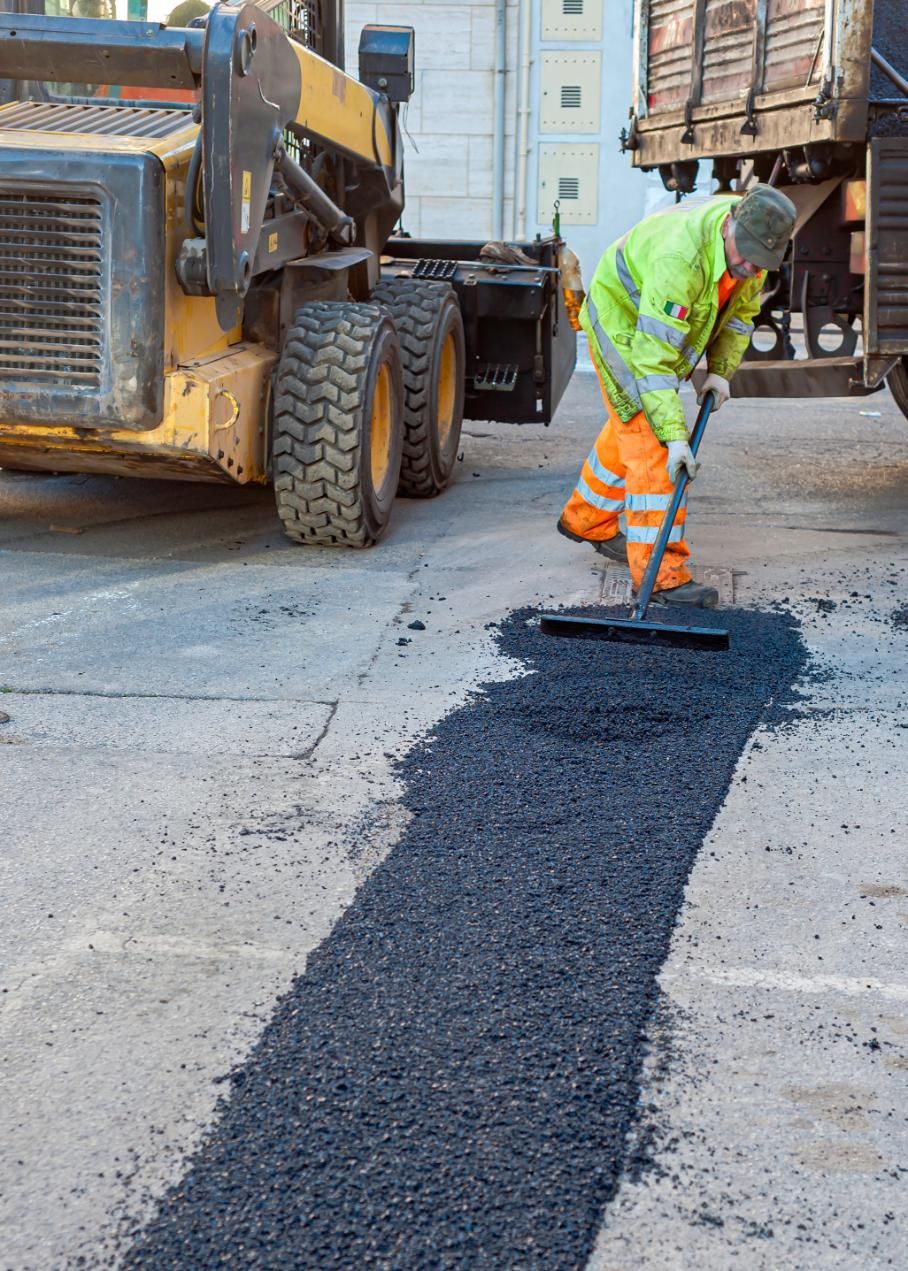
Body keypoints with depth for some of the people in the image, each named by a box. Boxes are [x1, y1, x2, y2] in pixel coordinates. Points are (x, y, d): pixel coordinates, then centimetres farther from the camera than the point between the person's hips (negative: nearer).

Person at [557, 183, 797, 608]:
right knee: (651, 441, -15)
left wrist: (720, 369, -5)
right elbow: (652, 355, -40)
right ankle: (659, 572, -15)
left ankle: (586, 519, 42)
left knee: (630, 428, 21)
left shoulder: (753, 242, -16)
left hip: (662, 327, 8)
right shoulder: (680, 256, -41)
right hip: (623, 324, -8)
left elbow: (741, 307, 4)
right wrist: (675, 436, -42)